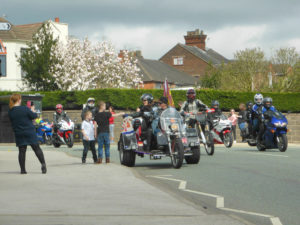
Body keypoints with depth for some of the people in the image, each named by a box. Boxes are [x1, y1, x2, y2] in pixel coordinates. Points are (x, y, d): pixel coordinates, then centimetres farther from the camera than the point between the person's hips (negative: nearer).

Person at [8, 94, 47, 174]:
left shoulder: (10, 112, -1)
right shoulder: (24, 109, -15)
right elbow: (34, 116, -8)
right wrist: (32, 111, 13)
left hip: (19, 134, 3)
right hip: (30, 133, -3)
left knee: (22, 151, 7)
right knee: (37, 148, 7)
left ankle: (22, 169, 6)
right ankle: (43, 164, -1)